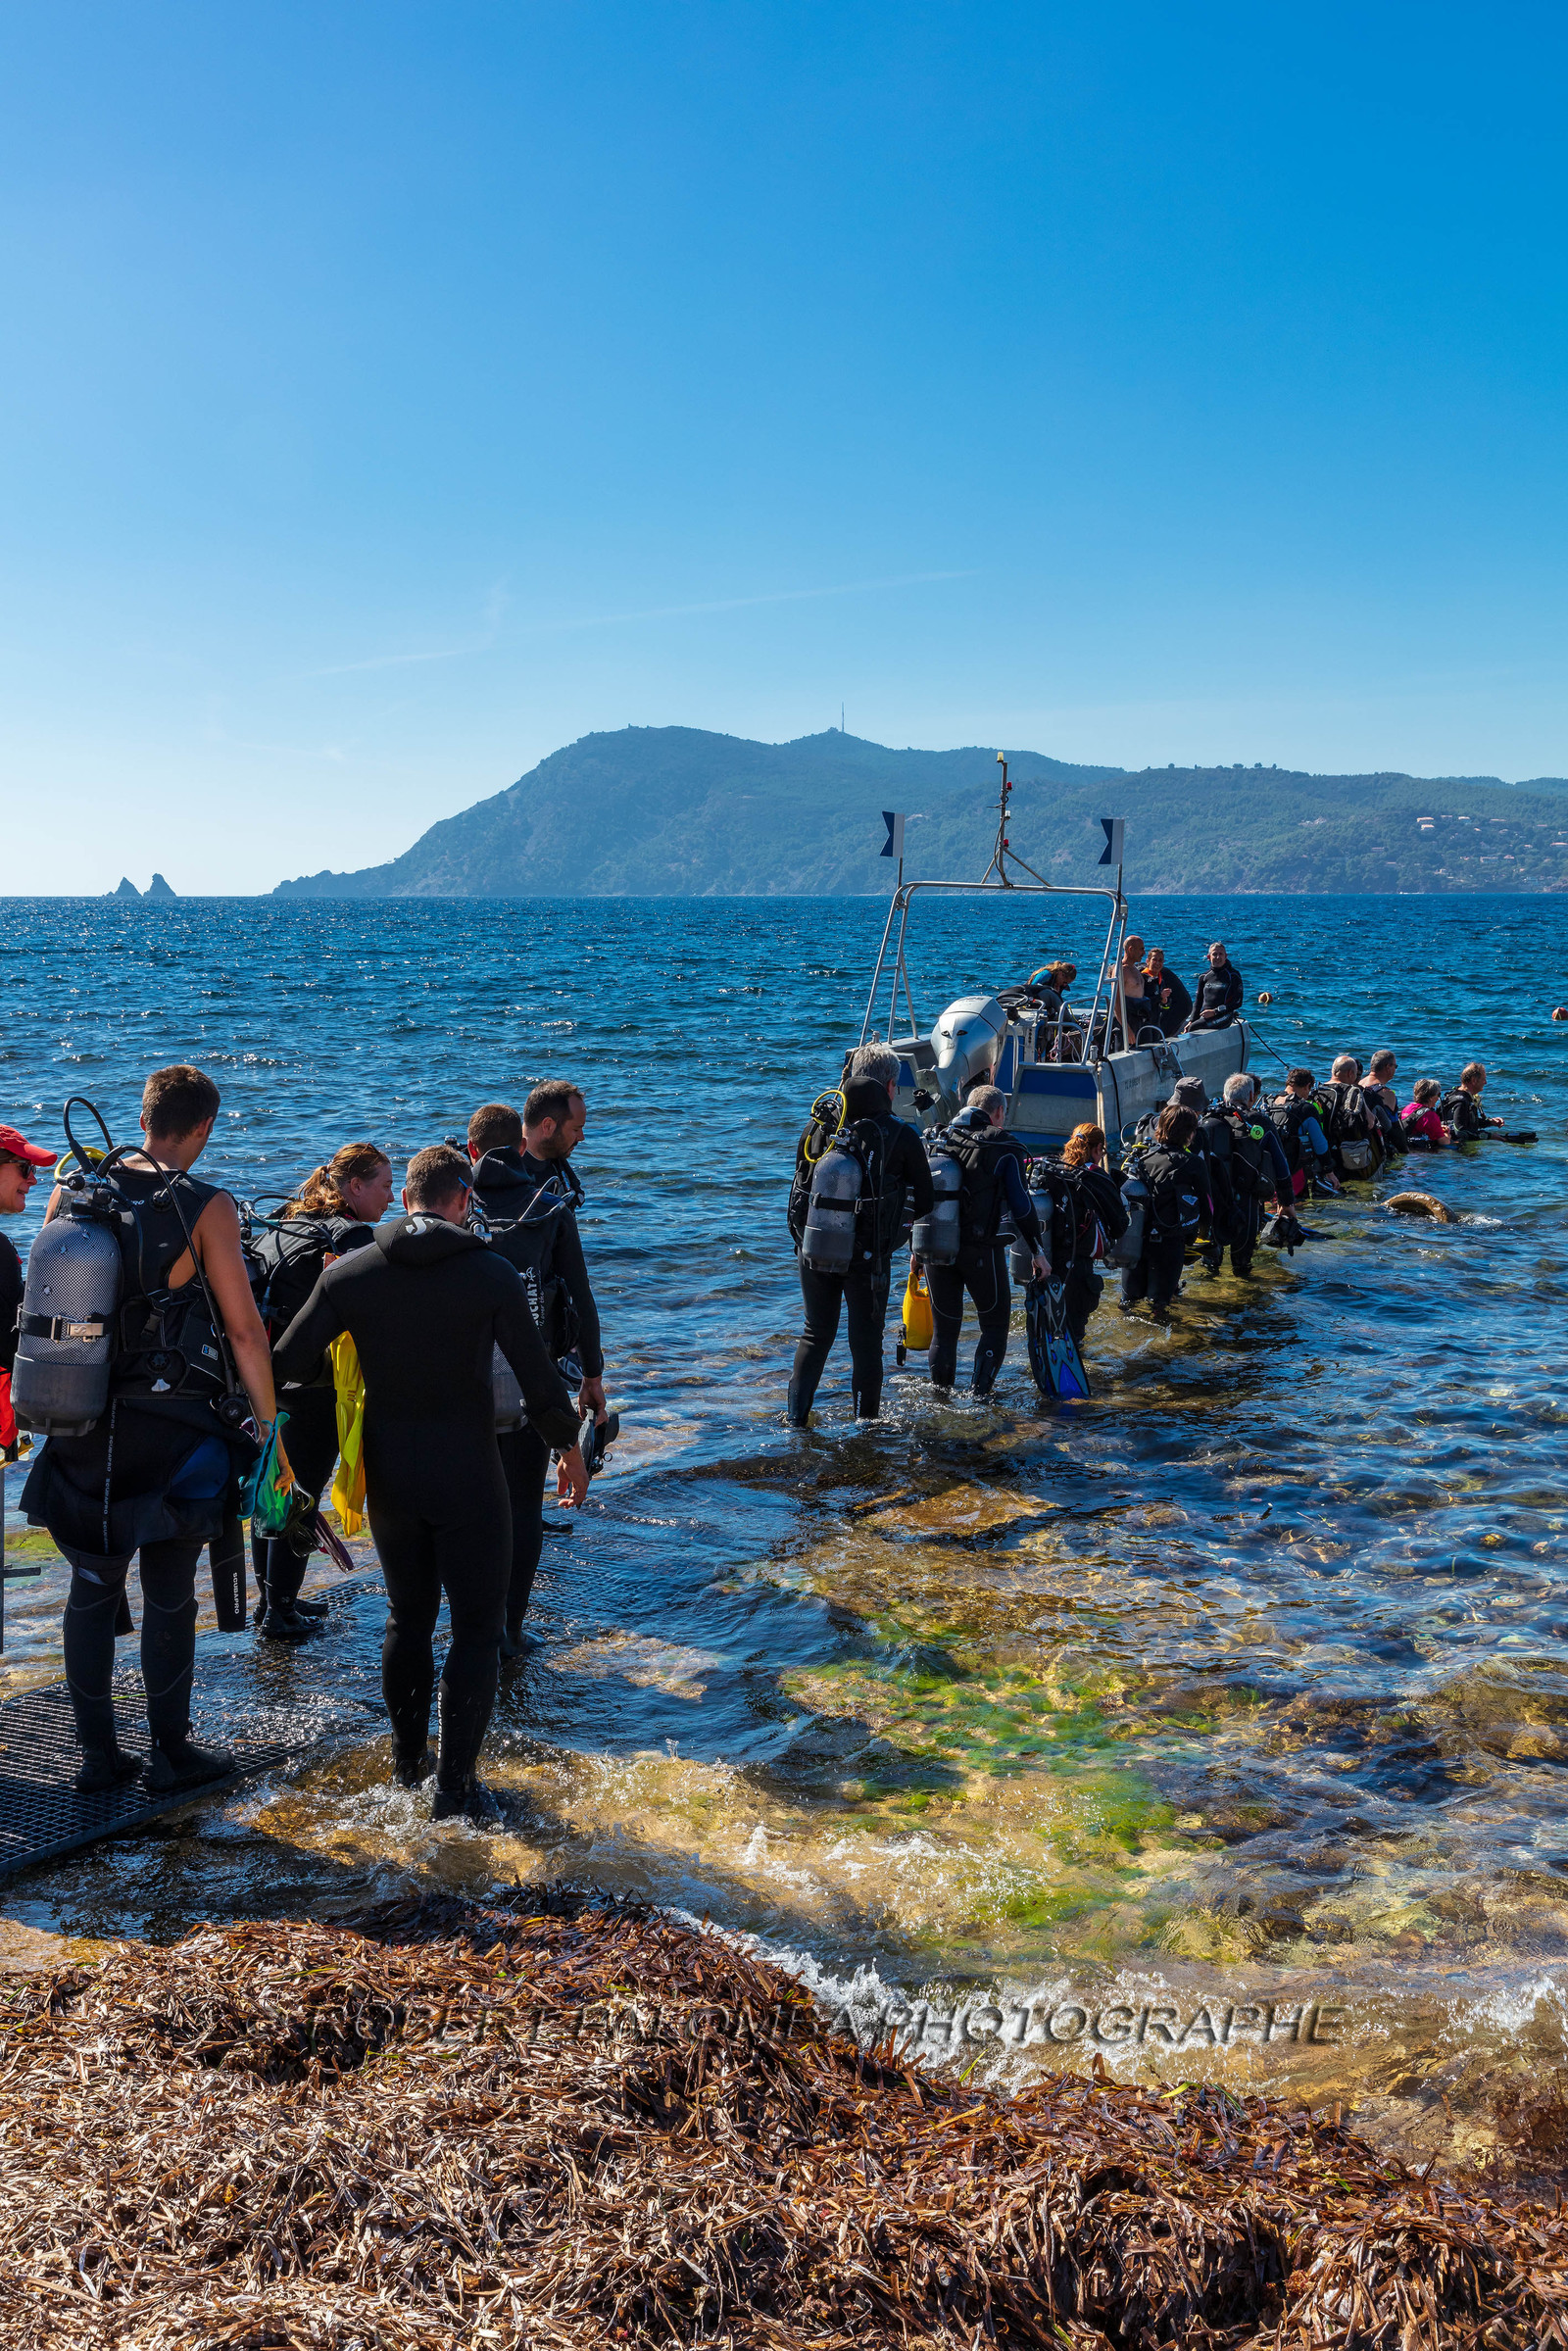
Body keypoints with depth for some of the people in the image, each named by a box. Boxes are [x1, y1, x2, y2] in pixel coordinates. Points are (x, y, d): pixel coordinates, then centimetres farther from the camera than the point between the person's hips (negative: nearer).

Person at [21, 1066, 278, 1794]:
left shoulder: (72, 1191, 3)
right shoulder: (207, 1209, -10)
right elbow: (244, 1330, -9)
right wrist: (268, 1425, 0)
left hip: (83, 1425, 4)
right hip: (170, 1429, -4)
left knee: (91, 1589, 13)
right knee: (168, 1597, 6)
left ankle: (97, 1753, 21)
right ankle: (170, 1754, 16)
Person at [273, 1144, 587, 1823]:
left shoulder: (349, 1273, -4)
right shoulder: (492, 1275, -12)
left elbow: (285, 1363, -2)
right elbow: (539, 1381, -8)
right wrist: (570, 1448, 8)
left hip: (388, 1478, 4)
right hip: (467, 1478, -4)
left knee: (407, 1615, 22)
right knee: (477, 1627, 7)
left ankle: (408, 1757, 35)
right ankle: (456, 1785, 8)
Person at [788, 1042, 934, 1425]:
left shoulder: (818, 1126, 3)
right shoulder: (901, 1136, -6)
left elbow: (799, 1190, 10)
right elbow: (924, 1201, 2)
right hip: (869, 1255, -3)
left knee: (816, 1334, 17)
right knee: (866, 1342, 9)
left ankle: (798, 1417, 15)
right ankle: (866, 1422, 17)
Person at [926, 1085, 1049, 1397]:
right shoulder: (1005, 1148, -4)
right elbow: (1021, 1206, -7)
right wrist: (1038, 1252, 2)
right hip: (981, 1249, -4)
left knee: (944, 1327, 14)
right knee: (995, 1324, 11)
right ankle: (980, 1394, 2)